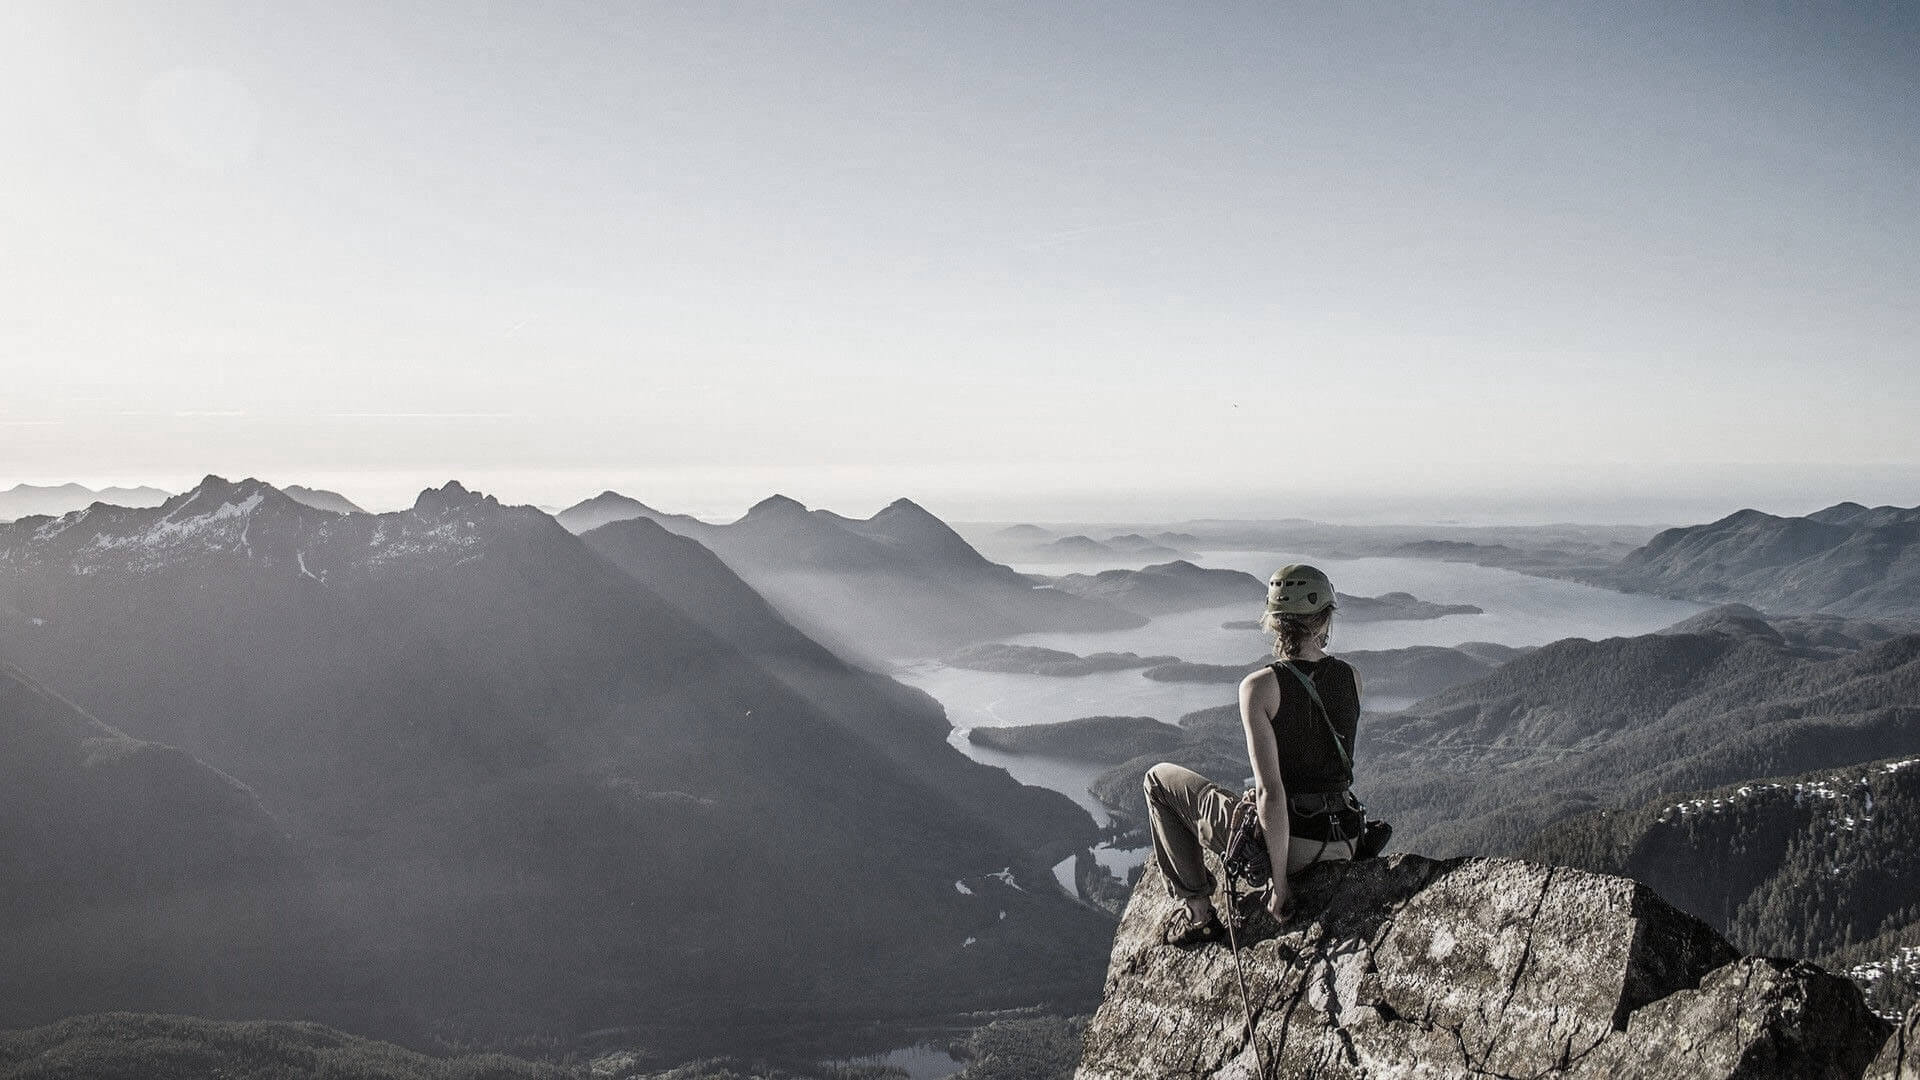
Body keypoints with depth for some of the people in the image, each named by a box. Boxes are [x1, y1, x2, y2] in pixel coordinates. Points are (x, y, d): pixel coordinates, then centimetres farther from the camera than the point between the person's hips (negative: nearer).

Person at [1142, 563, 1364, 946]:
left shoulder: (1259, 687, -17)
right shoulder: (1351, 677, -1)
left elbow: (1269, 792, -21)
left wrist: (1280, 878, -15)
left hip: (1287, 839, -5)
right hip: (1344, 843, 5)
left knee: (1159, 779, 16)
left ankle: (1199, 912, 15)